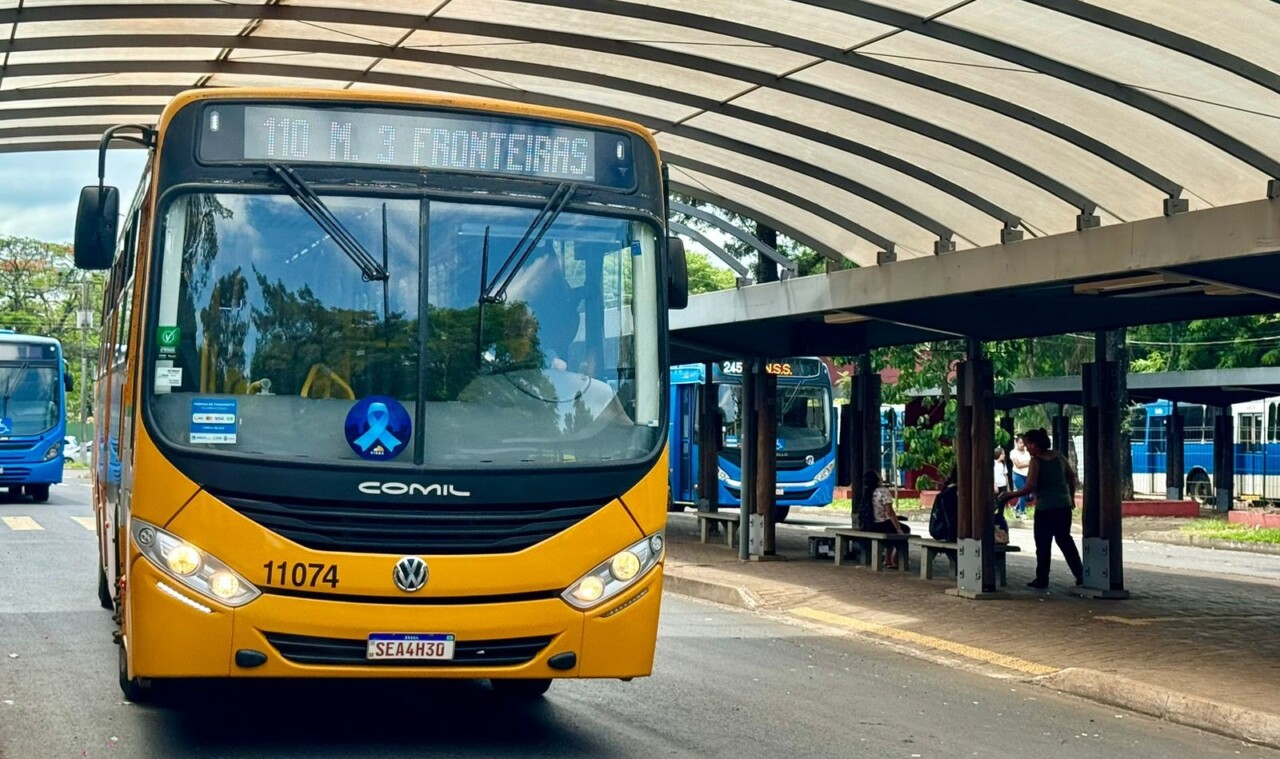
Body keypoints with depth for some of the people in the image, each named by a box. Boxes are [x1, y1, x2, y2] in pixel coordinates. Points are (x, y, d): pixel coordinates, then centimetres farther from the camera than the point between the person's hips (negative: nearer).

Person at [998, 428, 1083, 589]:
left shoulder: (1035, 461, -13)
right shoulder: (1058, 456, 6)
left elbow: (1030, 487, -19)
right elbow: (1072, 476, 15)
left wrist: (1010, 495, -10)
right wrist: (1071, 496, 26)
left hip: (1045, 508, -6)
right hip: (1064, 506, 6)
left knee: (1043, 544, 3)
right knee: (1065, 540, 18)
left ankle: (1042, 580, 7)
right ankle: (1080, 574, 16)